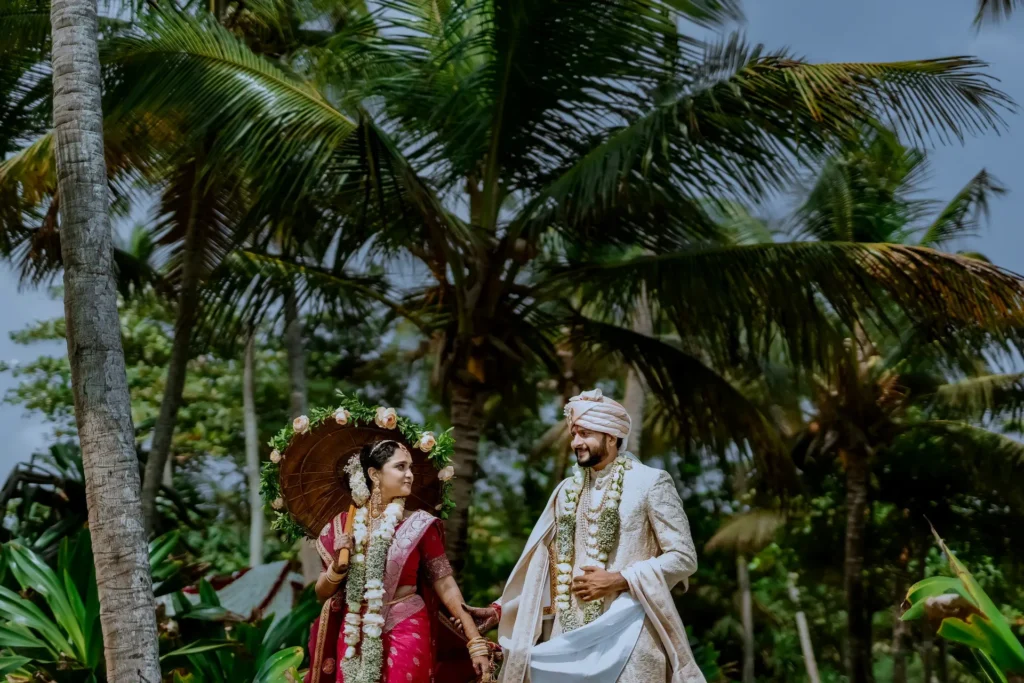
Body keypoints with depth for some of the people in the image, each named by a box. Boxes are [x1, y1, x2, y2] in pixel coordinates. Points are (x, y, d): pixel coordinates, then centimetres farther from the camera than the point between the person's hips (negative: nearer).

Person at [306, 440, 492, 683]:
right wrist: (338, 566, -13)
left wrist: (476, 642, -12)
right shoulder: (343, 525, 3)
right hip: (353, 638, 2)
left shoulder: (418, 525, -3)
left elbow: (445, 585, -6)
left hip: (405, 634, -2)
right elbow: (322, 594, 7)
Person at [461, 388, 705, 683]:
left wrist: (618, 580, -13)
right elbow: (544, 566, 14)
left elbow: (683, 557, -7)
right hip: (570, 634, 5)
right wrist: (500, 610, 5)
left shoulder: (650, 483, -3)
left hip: (626, 634, -5)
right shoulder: (568, 491, 12)